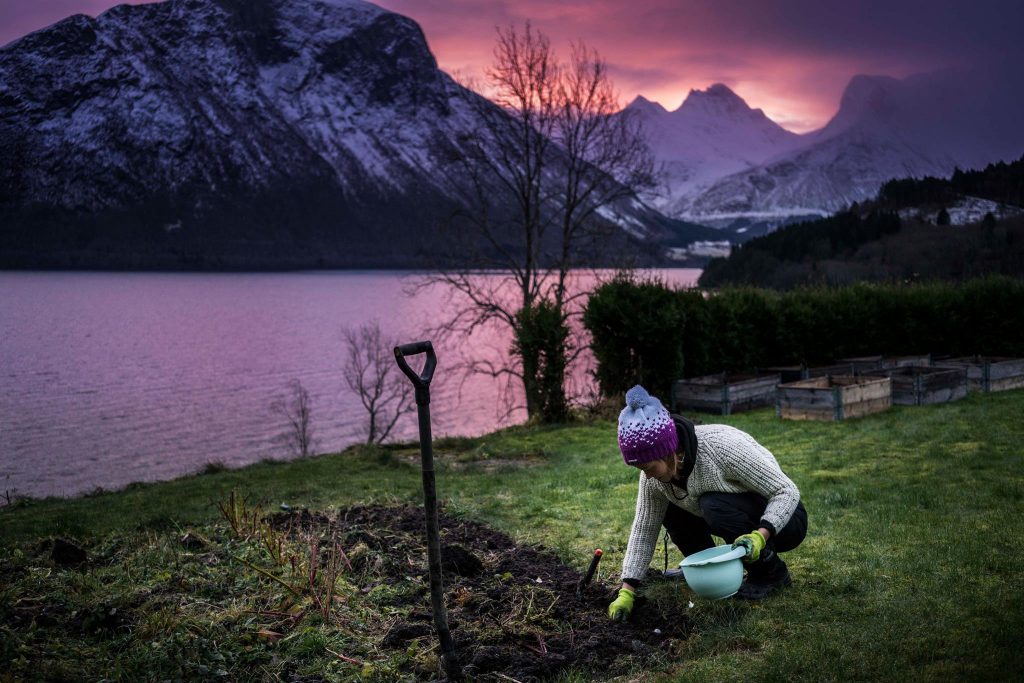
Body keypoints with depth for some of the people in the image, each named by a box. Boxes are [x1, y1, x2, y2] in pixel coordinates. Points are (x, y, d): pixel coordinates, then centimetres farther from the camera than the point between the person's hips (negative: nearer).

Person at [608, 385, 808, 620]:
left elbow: (787, 491, -27)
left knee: (714, 505, -31)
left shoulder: (722, 447, -33)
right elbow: (644, 530, -5)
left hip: (782, 519, -6)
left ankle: (772, 572, -9)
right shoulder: (655, 476, -15)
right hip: (741, 518, 6)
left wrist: (760, 536, -42)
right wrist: (626, 592, -12)